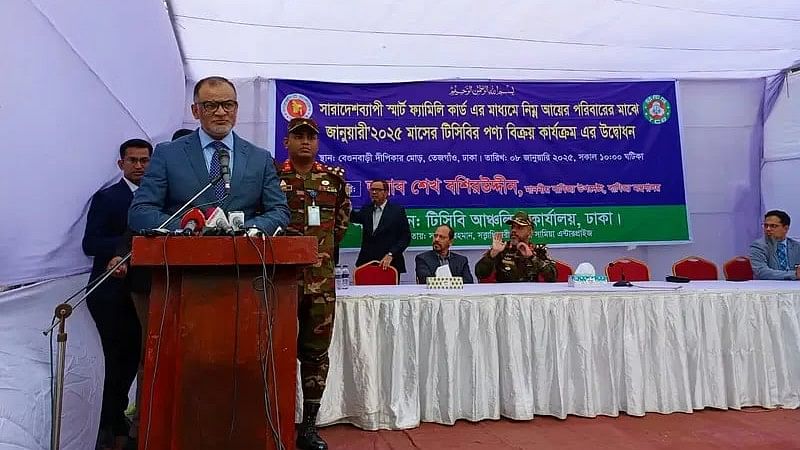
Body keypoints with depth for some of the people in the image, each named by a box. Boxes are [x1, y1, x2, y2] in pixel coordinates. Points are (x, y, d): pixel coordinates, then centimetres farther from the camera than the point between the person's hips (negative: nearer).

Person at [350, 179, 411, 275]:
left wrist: (391, 255, -14)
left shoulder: (397, 210, 0)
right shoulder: (366, 210, 15)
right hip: (366, 263, 3)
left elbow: (405, 237, -4)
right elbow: (353, 217, -1)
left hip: (389, 264, -3)